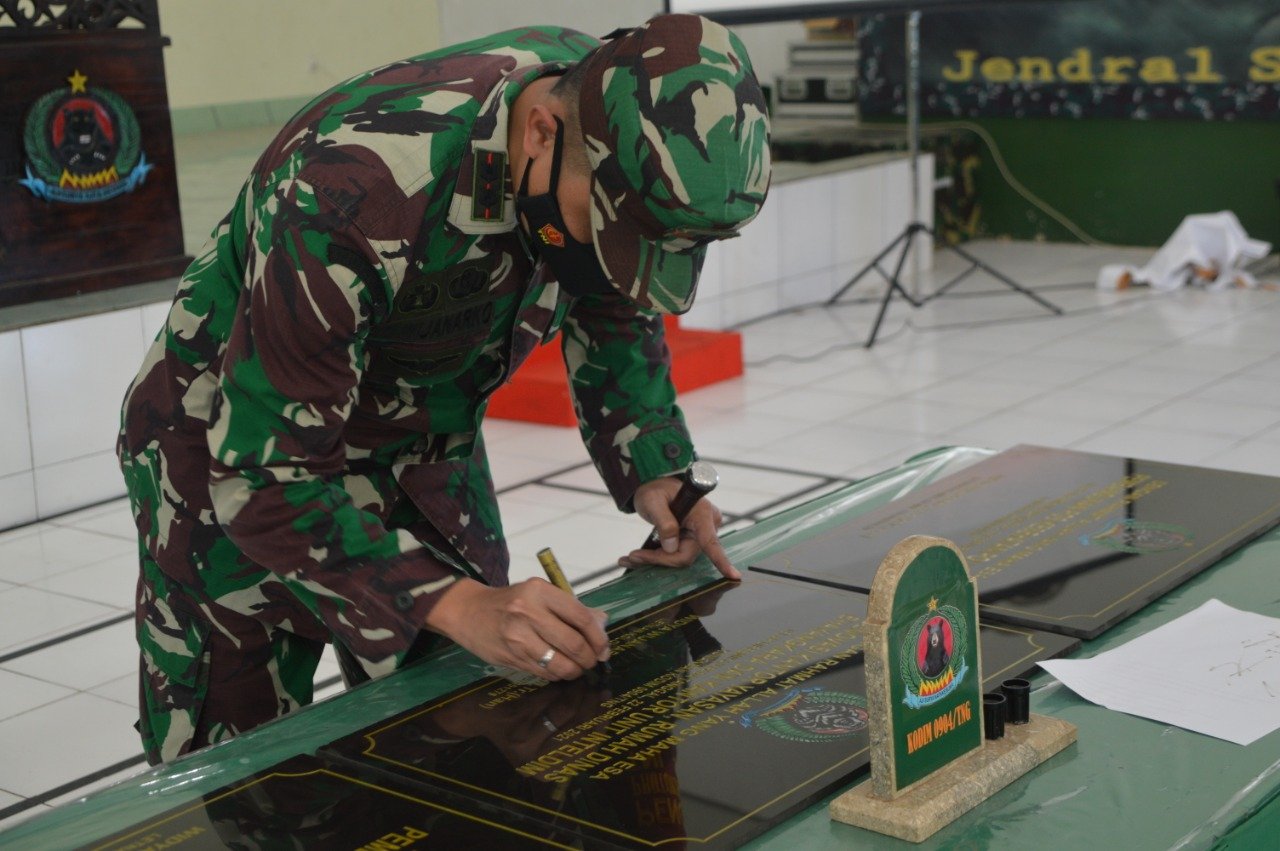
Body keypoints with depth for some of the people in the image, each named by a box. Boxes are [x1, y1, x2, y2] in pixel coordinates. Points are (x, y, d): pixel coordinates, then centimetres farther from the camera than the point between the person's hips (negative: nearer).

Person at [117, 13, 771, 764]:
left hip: (423, 445, 6)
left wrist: (656, 472, -14)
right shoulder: (354, 191, -39)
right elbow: (265, 476, -33)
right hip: (235, 455, -5)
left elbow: (615, 315, 1)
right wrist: (459, 605, -42)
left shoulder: (621, 111, -19)